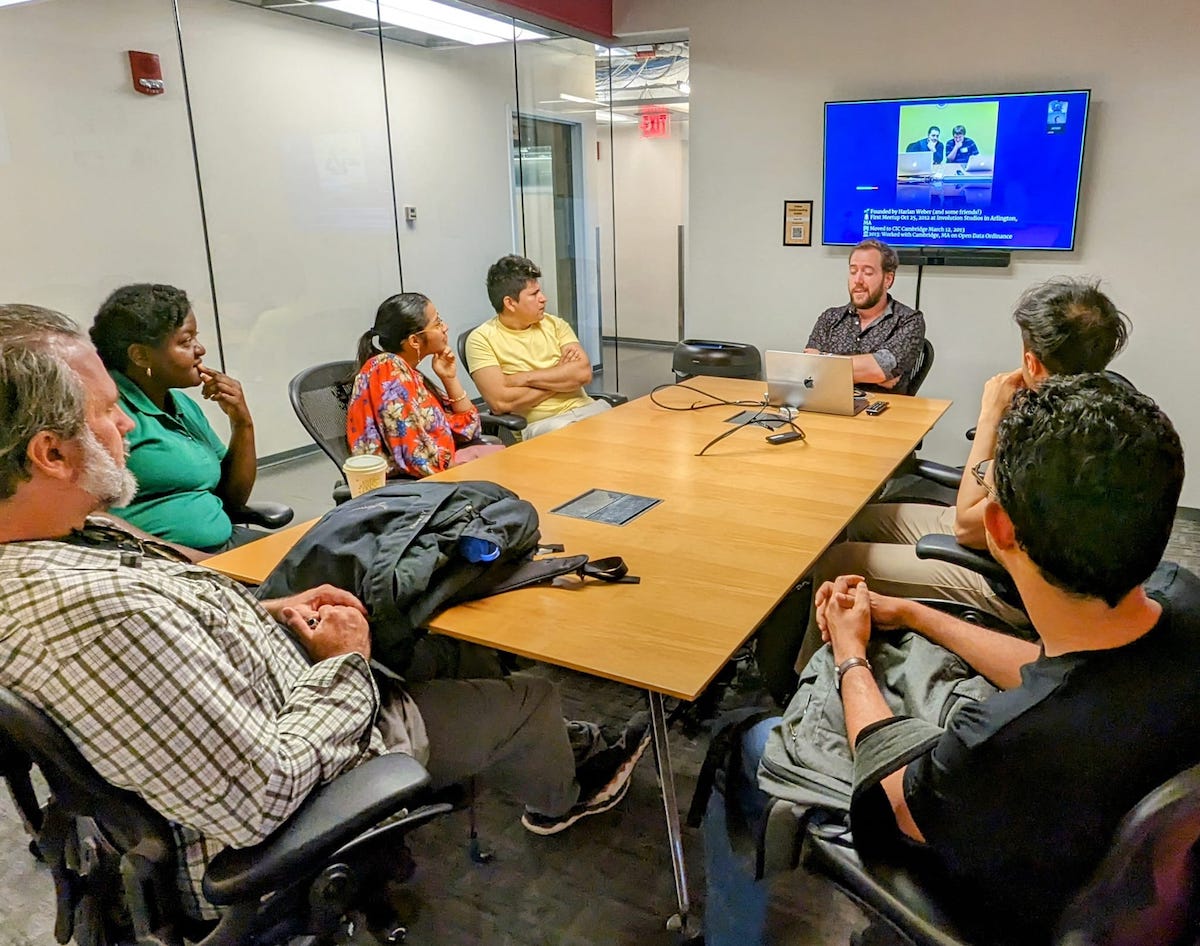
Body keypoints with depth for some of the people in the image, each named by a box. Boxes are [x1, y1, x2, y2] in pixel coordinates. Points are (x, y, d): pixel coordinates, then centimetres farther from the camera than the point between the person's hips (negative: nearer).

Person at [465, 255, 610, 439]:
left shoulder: (554, 324, 13)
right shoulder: (482, 339, -1)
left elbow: (584, 372, -1)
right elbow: (501, 402, -13)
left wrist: (526, 378, -9)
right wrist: (562, 376, -4)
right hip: (538, 424, -5)